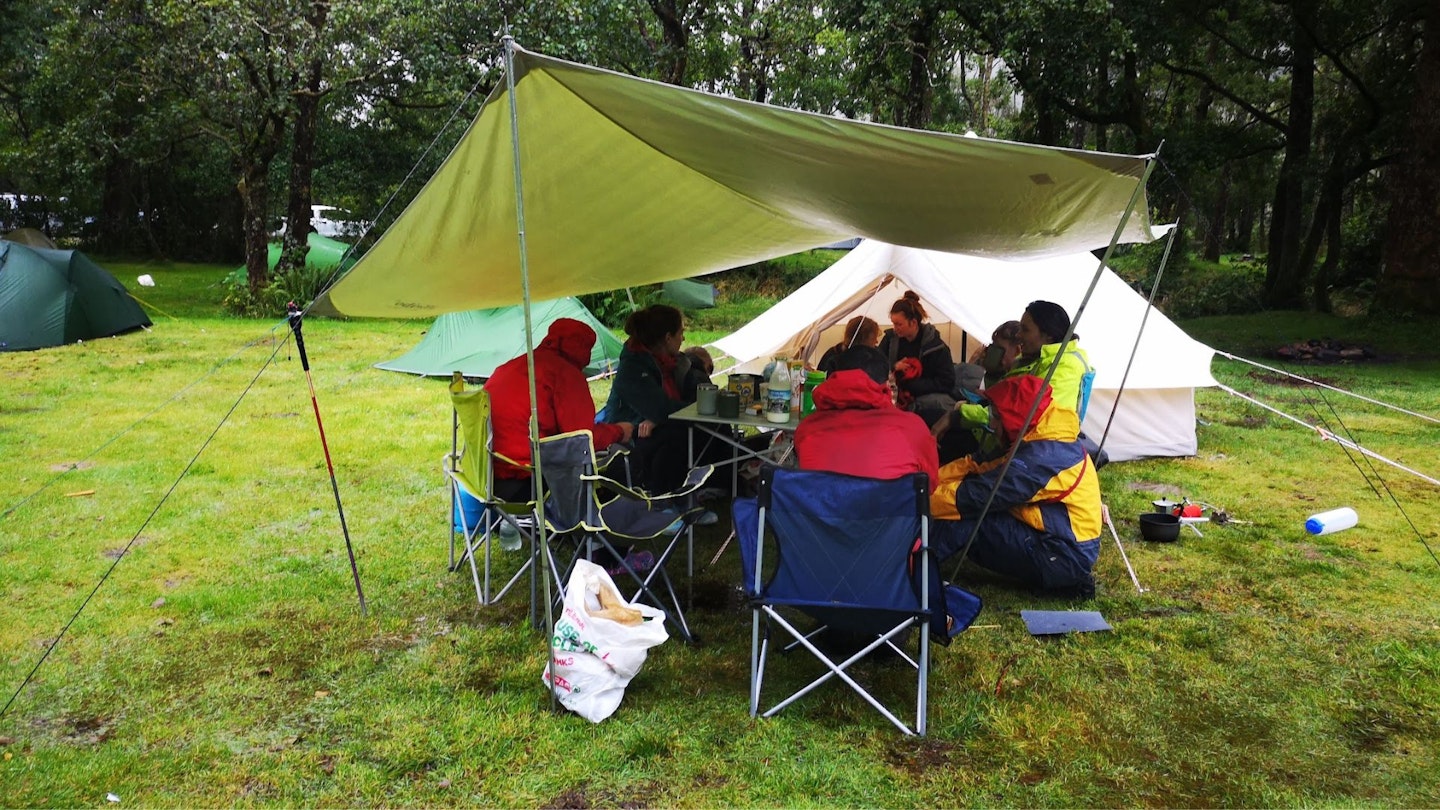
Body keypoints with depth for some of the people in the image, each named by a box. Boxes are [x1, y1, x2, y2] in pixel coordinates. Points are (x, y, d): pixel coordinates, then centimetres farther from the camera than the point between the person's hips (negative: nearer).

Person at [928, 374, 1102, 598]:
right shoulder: (1049, 441, 6)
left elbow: (974, 496, -21)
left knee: (965, 522, -15)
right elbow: (976, 465, 4)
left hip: (1064, 559, -10)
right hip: (1076, 552, 10)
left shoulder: (1039, 458, -23)